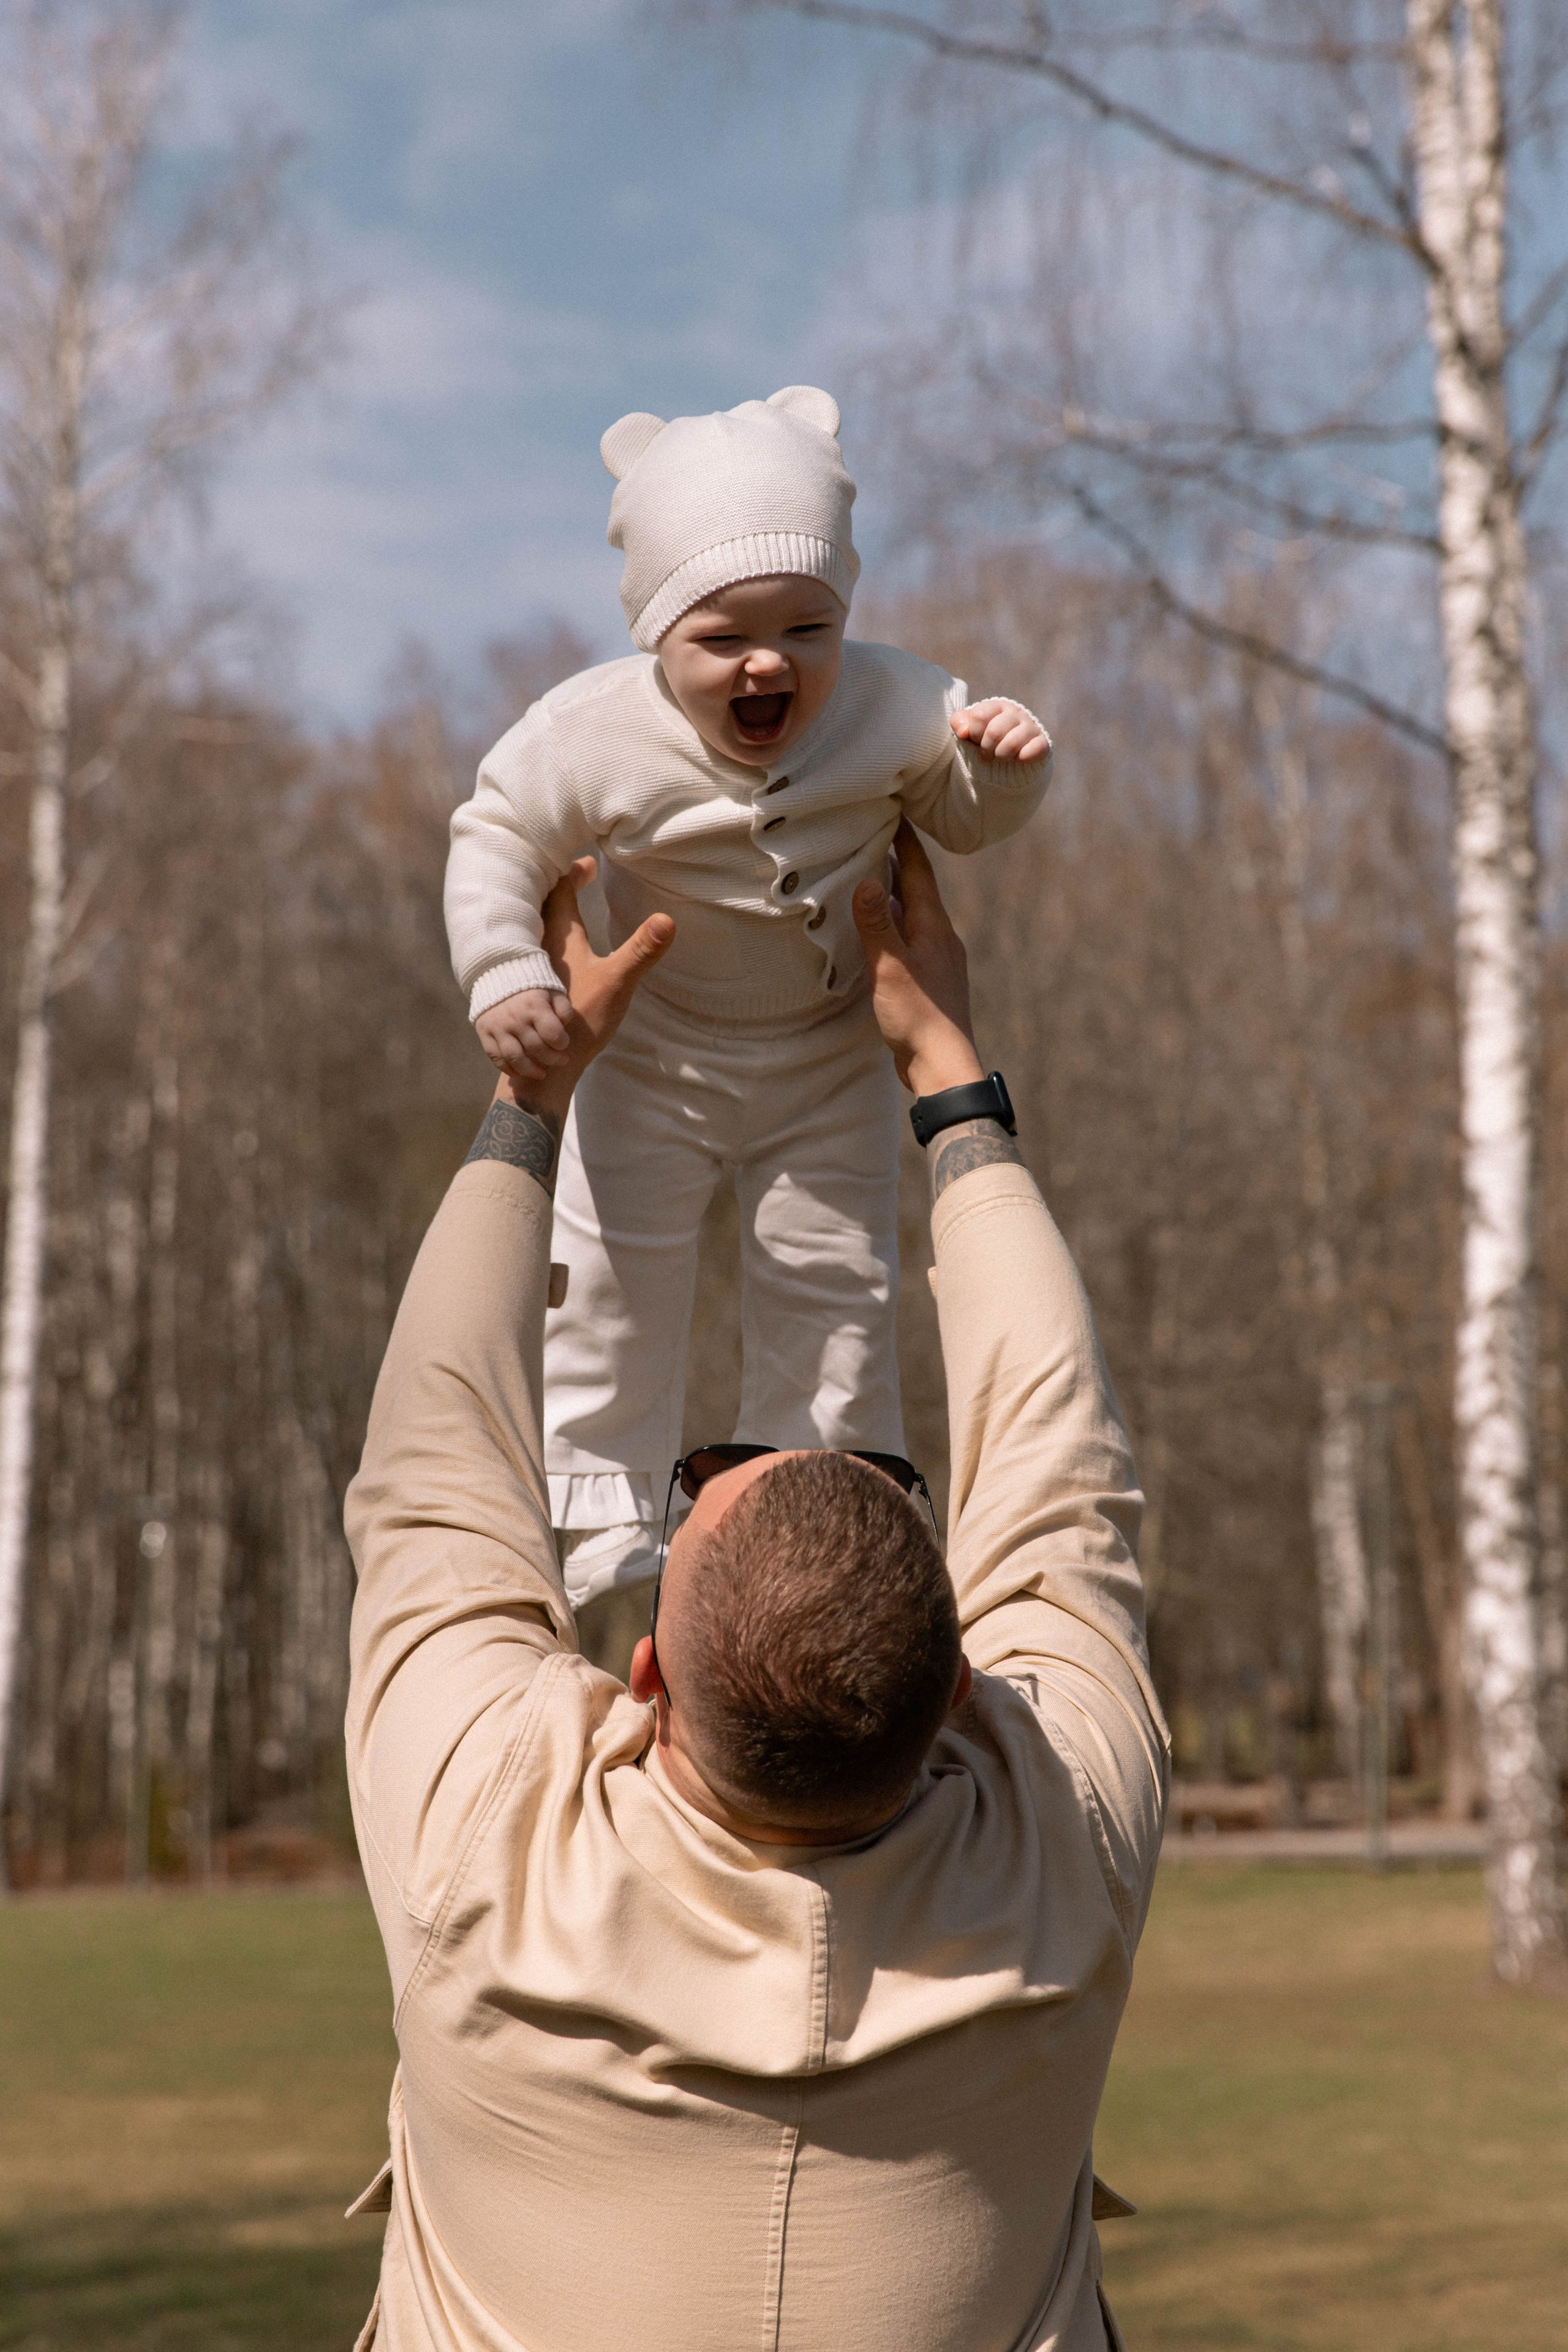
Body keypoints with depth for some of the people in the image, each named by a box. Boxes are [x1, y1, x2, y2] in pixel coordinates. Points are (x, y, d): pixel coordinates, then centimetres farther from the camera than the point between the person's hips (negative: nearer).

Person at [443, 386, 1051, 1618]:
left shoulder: (894, 707, -19)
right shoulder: (594, 734, -24)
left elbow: (966, 816, -3)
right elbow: (496, 844, -13)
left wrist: (1007, 764, -26)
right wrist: (505, 979, -27)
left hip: (831, 1064, 1)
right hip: (650, 1057, -1)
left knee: (836, 1289, 6)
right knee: (614, 1277, 0)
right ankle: (600, 1518, 14)